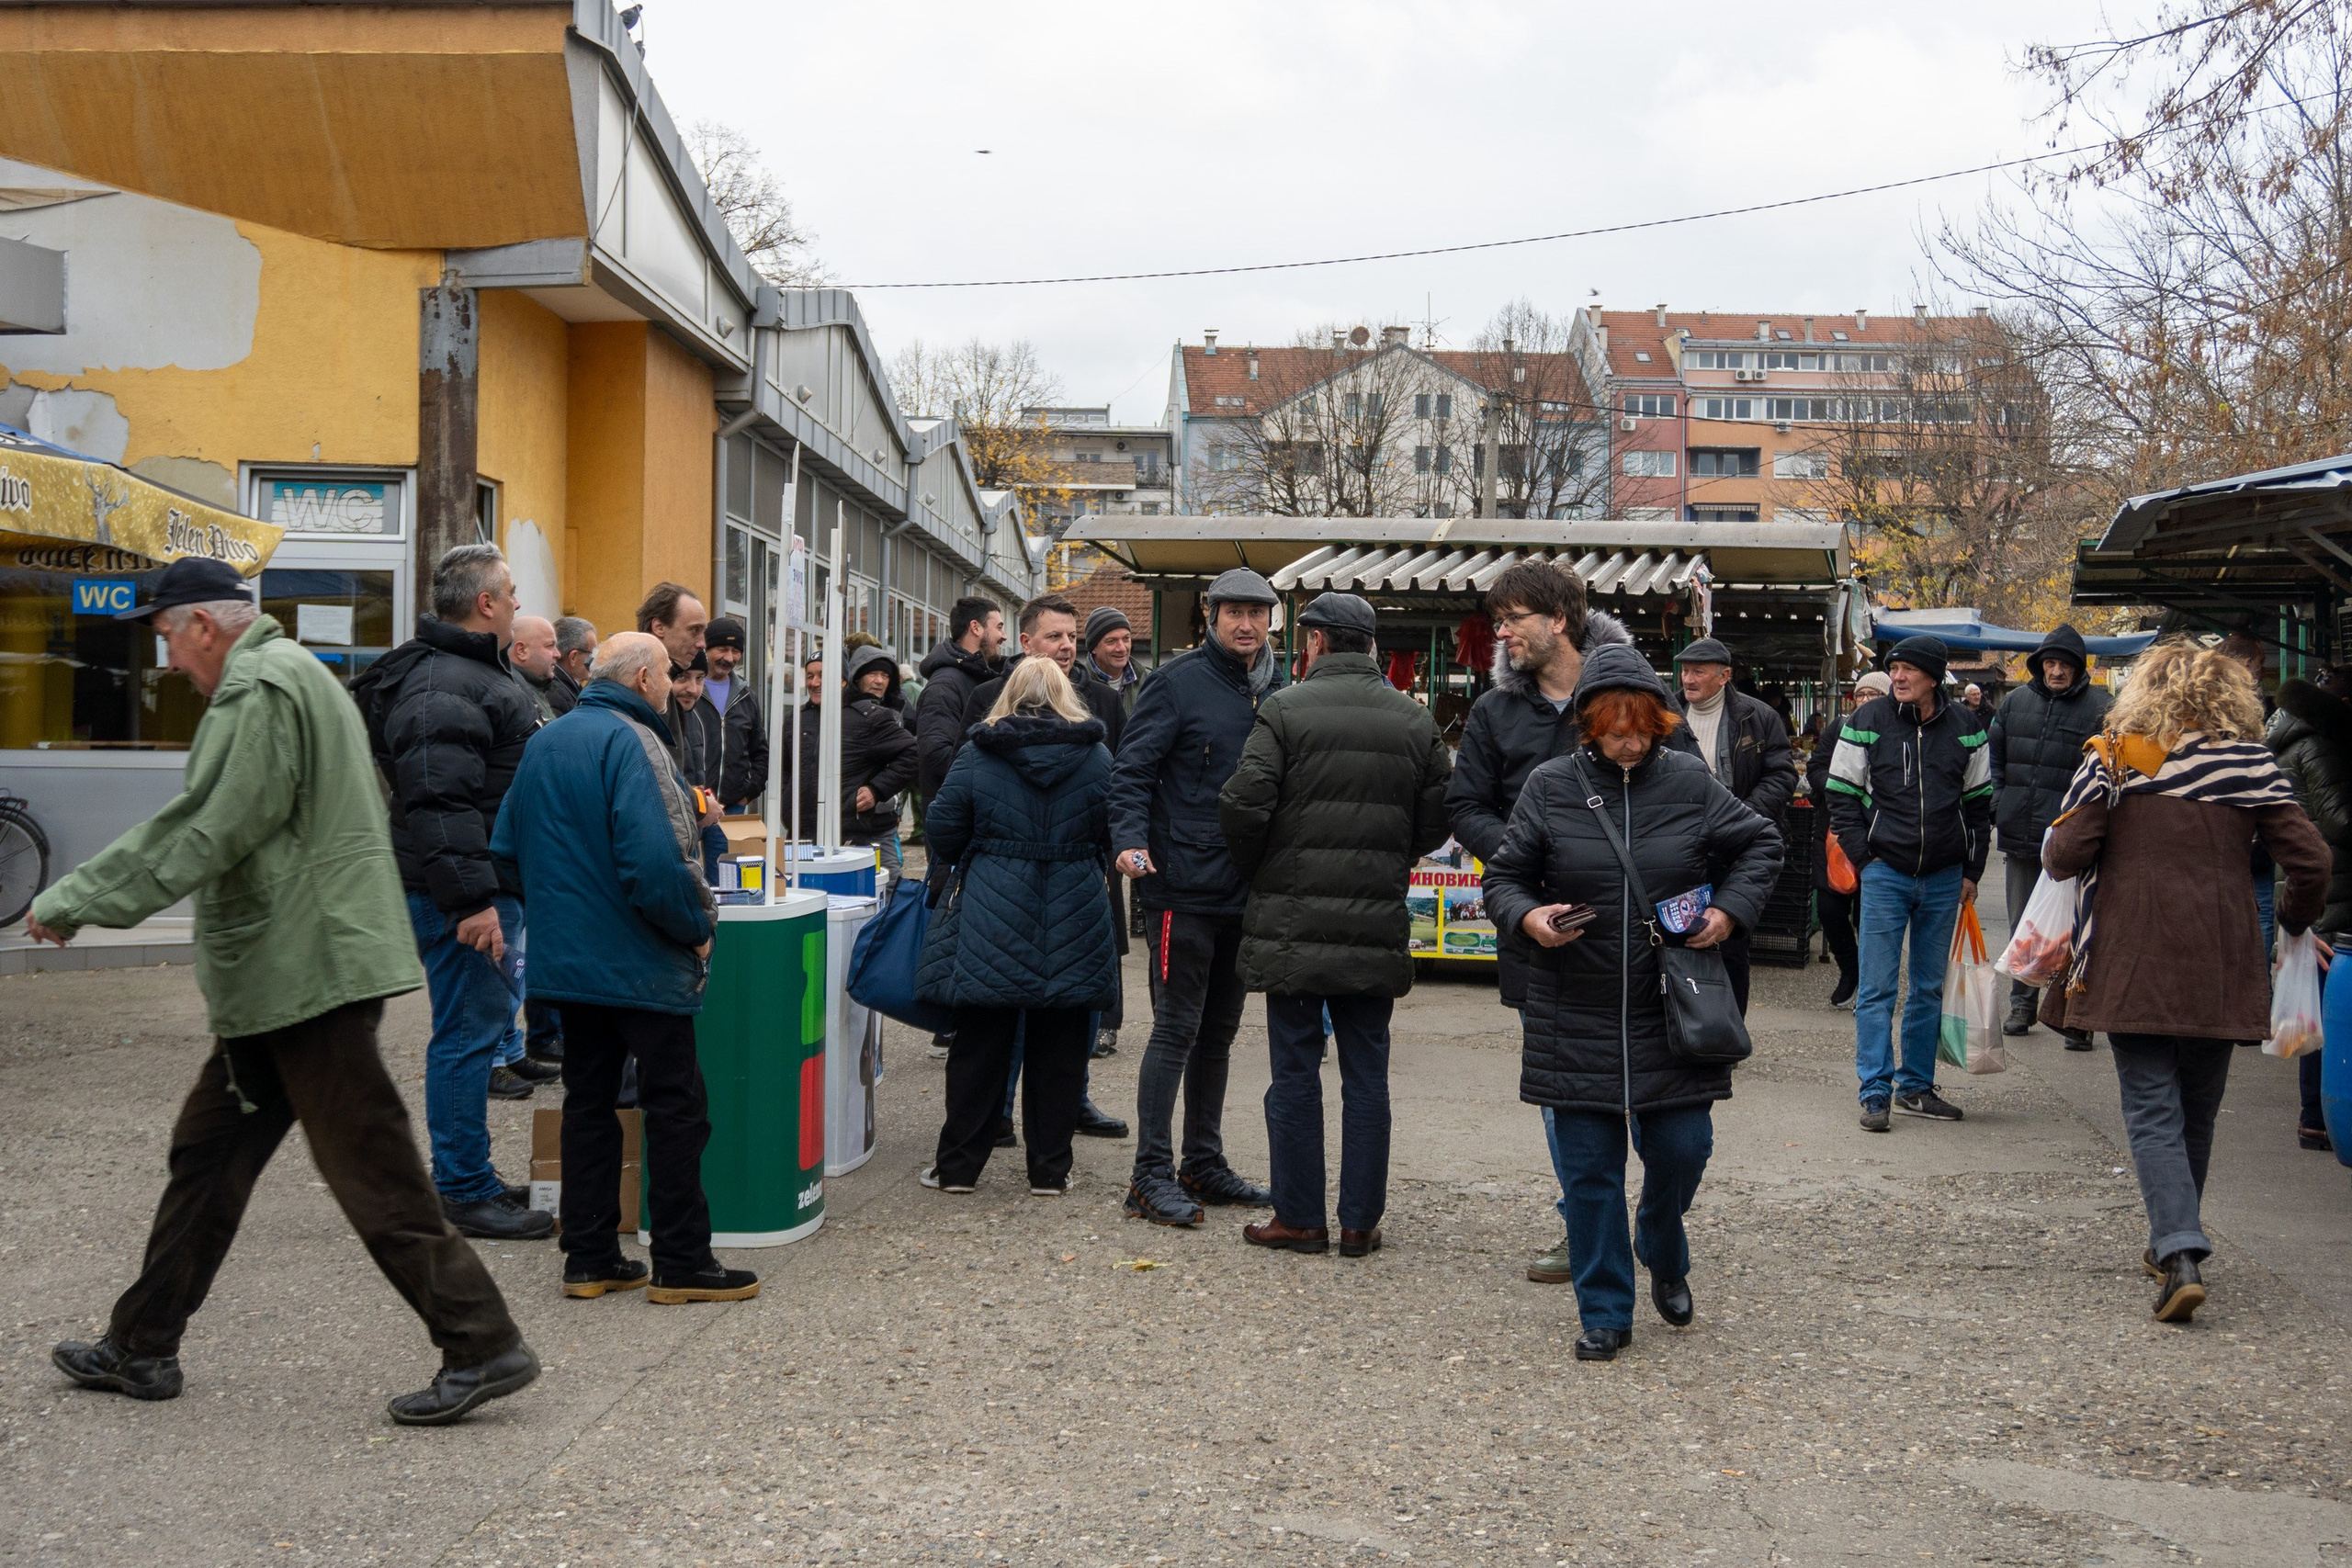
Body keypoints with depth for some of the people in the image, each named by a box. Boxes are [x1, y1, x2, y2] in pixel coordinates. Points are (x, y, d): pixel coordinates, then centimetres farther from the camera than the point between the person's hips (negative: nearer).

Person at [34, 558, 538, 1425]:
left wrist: (71, 900, -12)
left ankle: (482, 1345, -1)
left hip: (307, 972, -11)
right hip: (283, 976, 11)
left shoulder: (261, 691, -14)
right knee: (208, 1154, 15)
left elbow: (200, 833, -19)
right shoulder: (289, 675, 20)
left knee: (373, 1172, -7)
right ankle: (141, 1346, 25)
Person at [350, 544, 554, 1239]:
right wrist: (472, 900, -29)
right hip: (466, 893, -11)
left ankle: (468, 1177, 27)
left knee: (489, 1022, 17)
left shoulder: (478, 673, 18)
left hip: (490, 886, 11)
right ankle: (464, 1194, 2)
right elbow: (438, 803, -27)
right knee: (468, 1033, -5)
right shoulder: (442, 688, -19)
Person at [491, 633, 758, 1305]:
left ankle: (589, 1257, 16)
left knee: (588, 1100, 13)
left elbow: (507, 847, 18)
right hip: (639, 964, -8)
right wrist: (697, 927, -13)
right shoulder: (630, 741, -17)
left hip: (565, 961, 8)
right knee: (676, 1108, 0)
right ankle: (682, 1263, 4)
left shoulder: (544, 742, 11)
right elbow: (658, 860, -27)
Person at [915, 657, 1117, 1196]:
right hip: (1073, 929, 1)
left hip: (990, 924, -1)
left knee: (980, 1046, 7)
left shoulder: (976, 756, -3)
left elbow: (942, 834, -1)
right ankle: (1050, 1168, 13)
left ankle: (957, 1165, 13)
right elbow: (1115, 834, 6)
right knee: (1057, 1050, 9)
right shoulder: (1098, 758, 0)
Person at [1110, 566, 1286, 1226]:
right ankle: (1152, 1174, 0)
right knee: (1177, 1027, -6)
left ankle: (1203, 1164, 24)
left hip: (1245, 891, 7)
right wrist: (1131, 840, -25)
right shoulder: (1177, 682, -8)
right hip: (1183, 886, -7)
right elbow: (1132, 770, -11)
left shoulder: (1278, 690, 11)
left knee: (1220, 1029, 14)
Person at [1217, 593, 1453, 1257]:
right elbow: (1438, 817, 7)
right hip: (1377, 926, 3)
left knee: (1296, 1071, 5)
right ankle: (1361, 1221, 13)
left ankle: (1299, 1218, 10)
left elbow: (1243, 804, -13)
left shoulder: (1286, 709, -7)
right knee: (1367, 1073, 10)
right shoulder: (1415, 719, 6)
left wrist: (1252, 873, 5)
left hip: (1293, 922, -3)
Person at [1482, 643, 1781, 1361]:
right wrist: (1527, 916, -16)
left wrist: (1730, 910, -1)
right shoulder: (1550, 787, -1)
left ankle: (1663, 1254, 37)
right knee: (1588, 1167, 3)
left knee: (1681, 1146, 4)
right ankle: (1604, 1313, 17)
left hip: (1671, 1010, 1)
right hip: (1576, 1013, -1)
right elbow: (1504, 875, 6)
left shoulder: (1689, 782, 2)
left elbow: (1759, 844, 15)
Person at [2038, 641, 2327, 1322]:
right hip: (2219, 970, 2)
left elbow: (2064, 855, -9)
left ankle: (2181, 1254, -17)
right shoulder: (2250, 763, 2)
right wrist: (2294, 922, 17)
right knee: (2198, 1110, 17)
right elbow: (2311, 861, -1)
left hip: (2133, 963, -2)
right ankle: (2172, 1242, 30)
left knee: (2153, 1109, -1)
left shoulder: (2113, 759, -2)